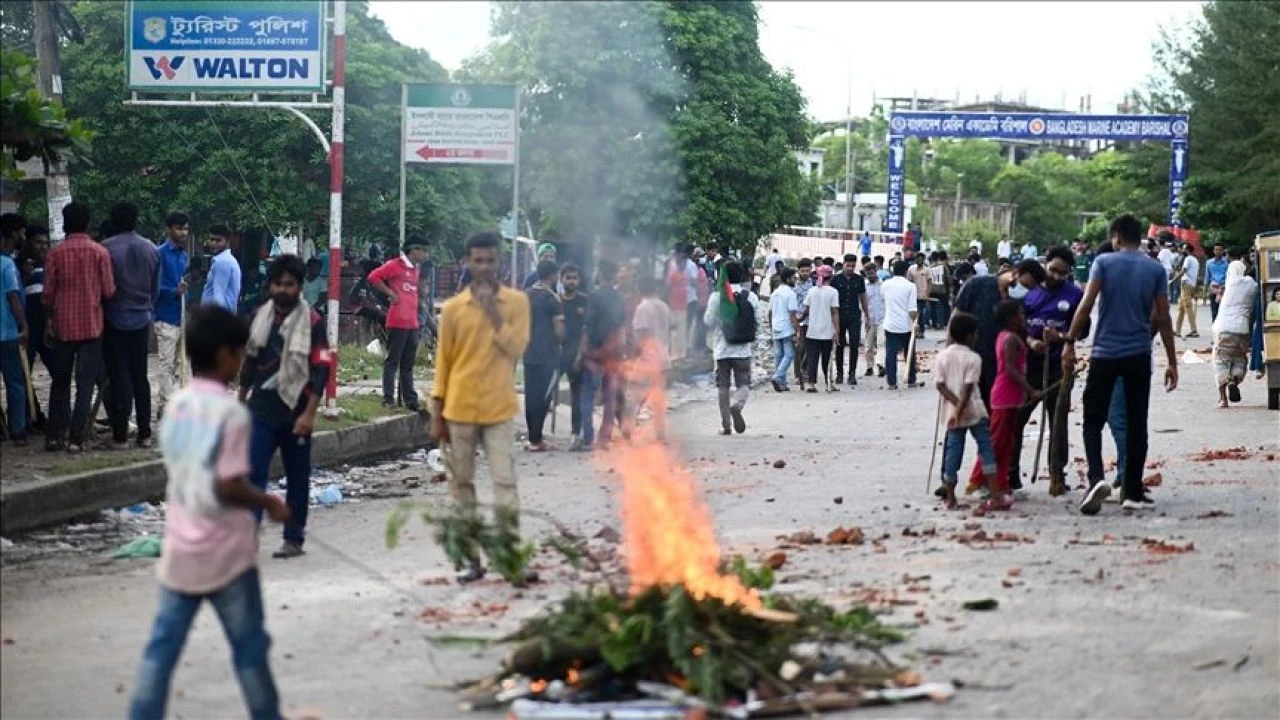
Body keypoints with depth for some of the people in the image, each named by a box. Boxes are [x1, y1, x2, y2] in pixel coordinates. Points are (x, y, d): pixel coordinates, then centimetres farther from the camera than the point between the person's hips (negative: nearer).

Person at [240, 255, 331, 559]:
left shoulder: (312, 321, -8)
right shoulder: (259, 317, 7)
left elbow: (321, 370, -11)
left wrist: (309, 413, -17)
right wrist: (241, 401, 19)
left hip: (295, 412, -3)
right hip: (261, 411, 3)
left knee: (297, 478, 9)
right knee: (252, 473, -6)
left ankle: (294, 539, 18)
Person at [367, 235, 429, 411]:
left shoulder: (415, 269, 17)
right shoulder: (395, 265, -8)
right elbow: (373, 277, -13)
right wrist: (390, 293, -10)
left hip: (412, 322, 8)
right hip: (397, 322, -8)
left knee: (408, 364, 11)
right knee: (392, 361, -4)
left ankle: (410, 400, 15)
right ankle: (388, 399, -1)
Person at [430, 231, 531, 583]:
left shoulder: (516, 301, 1)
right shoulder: (453, 308, 2)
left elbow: (517, 348, -9)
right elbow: (443, 361, 5)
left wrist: (493, 312, -15)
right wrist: (436, 415, 3)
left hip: (498, 409, -1)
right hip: (459, 409, 2)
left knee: (505, 484, -6)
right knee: (462, 486, 5)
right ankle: (470, 558, 12)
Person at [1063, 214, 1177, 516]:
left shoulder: (1104, 262, -2)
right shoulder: (1155, 270, 5)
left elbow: (1086, 304, -11)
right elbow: (1163, 319, 4)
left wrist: (1070, 342, -7)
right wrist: (1172, 362, 9)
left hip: (1104, 354, -2)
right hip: (1139, 355, 2)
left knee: (1093, 419, 4)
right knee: (1136, 423, 10)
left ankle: (1096, 478, -19)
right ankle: (1133, 492, 12)